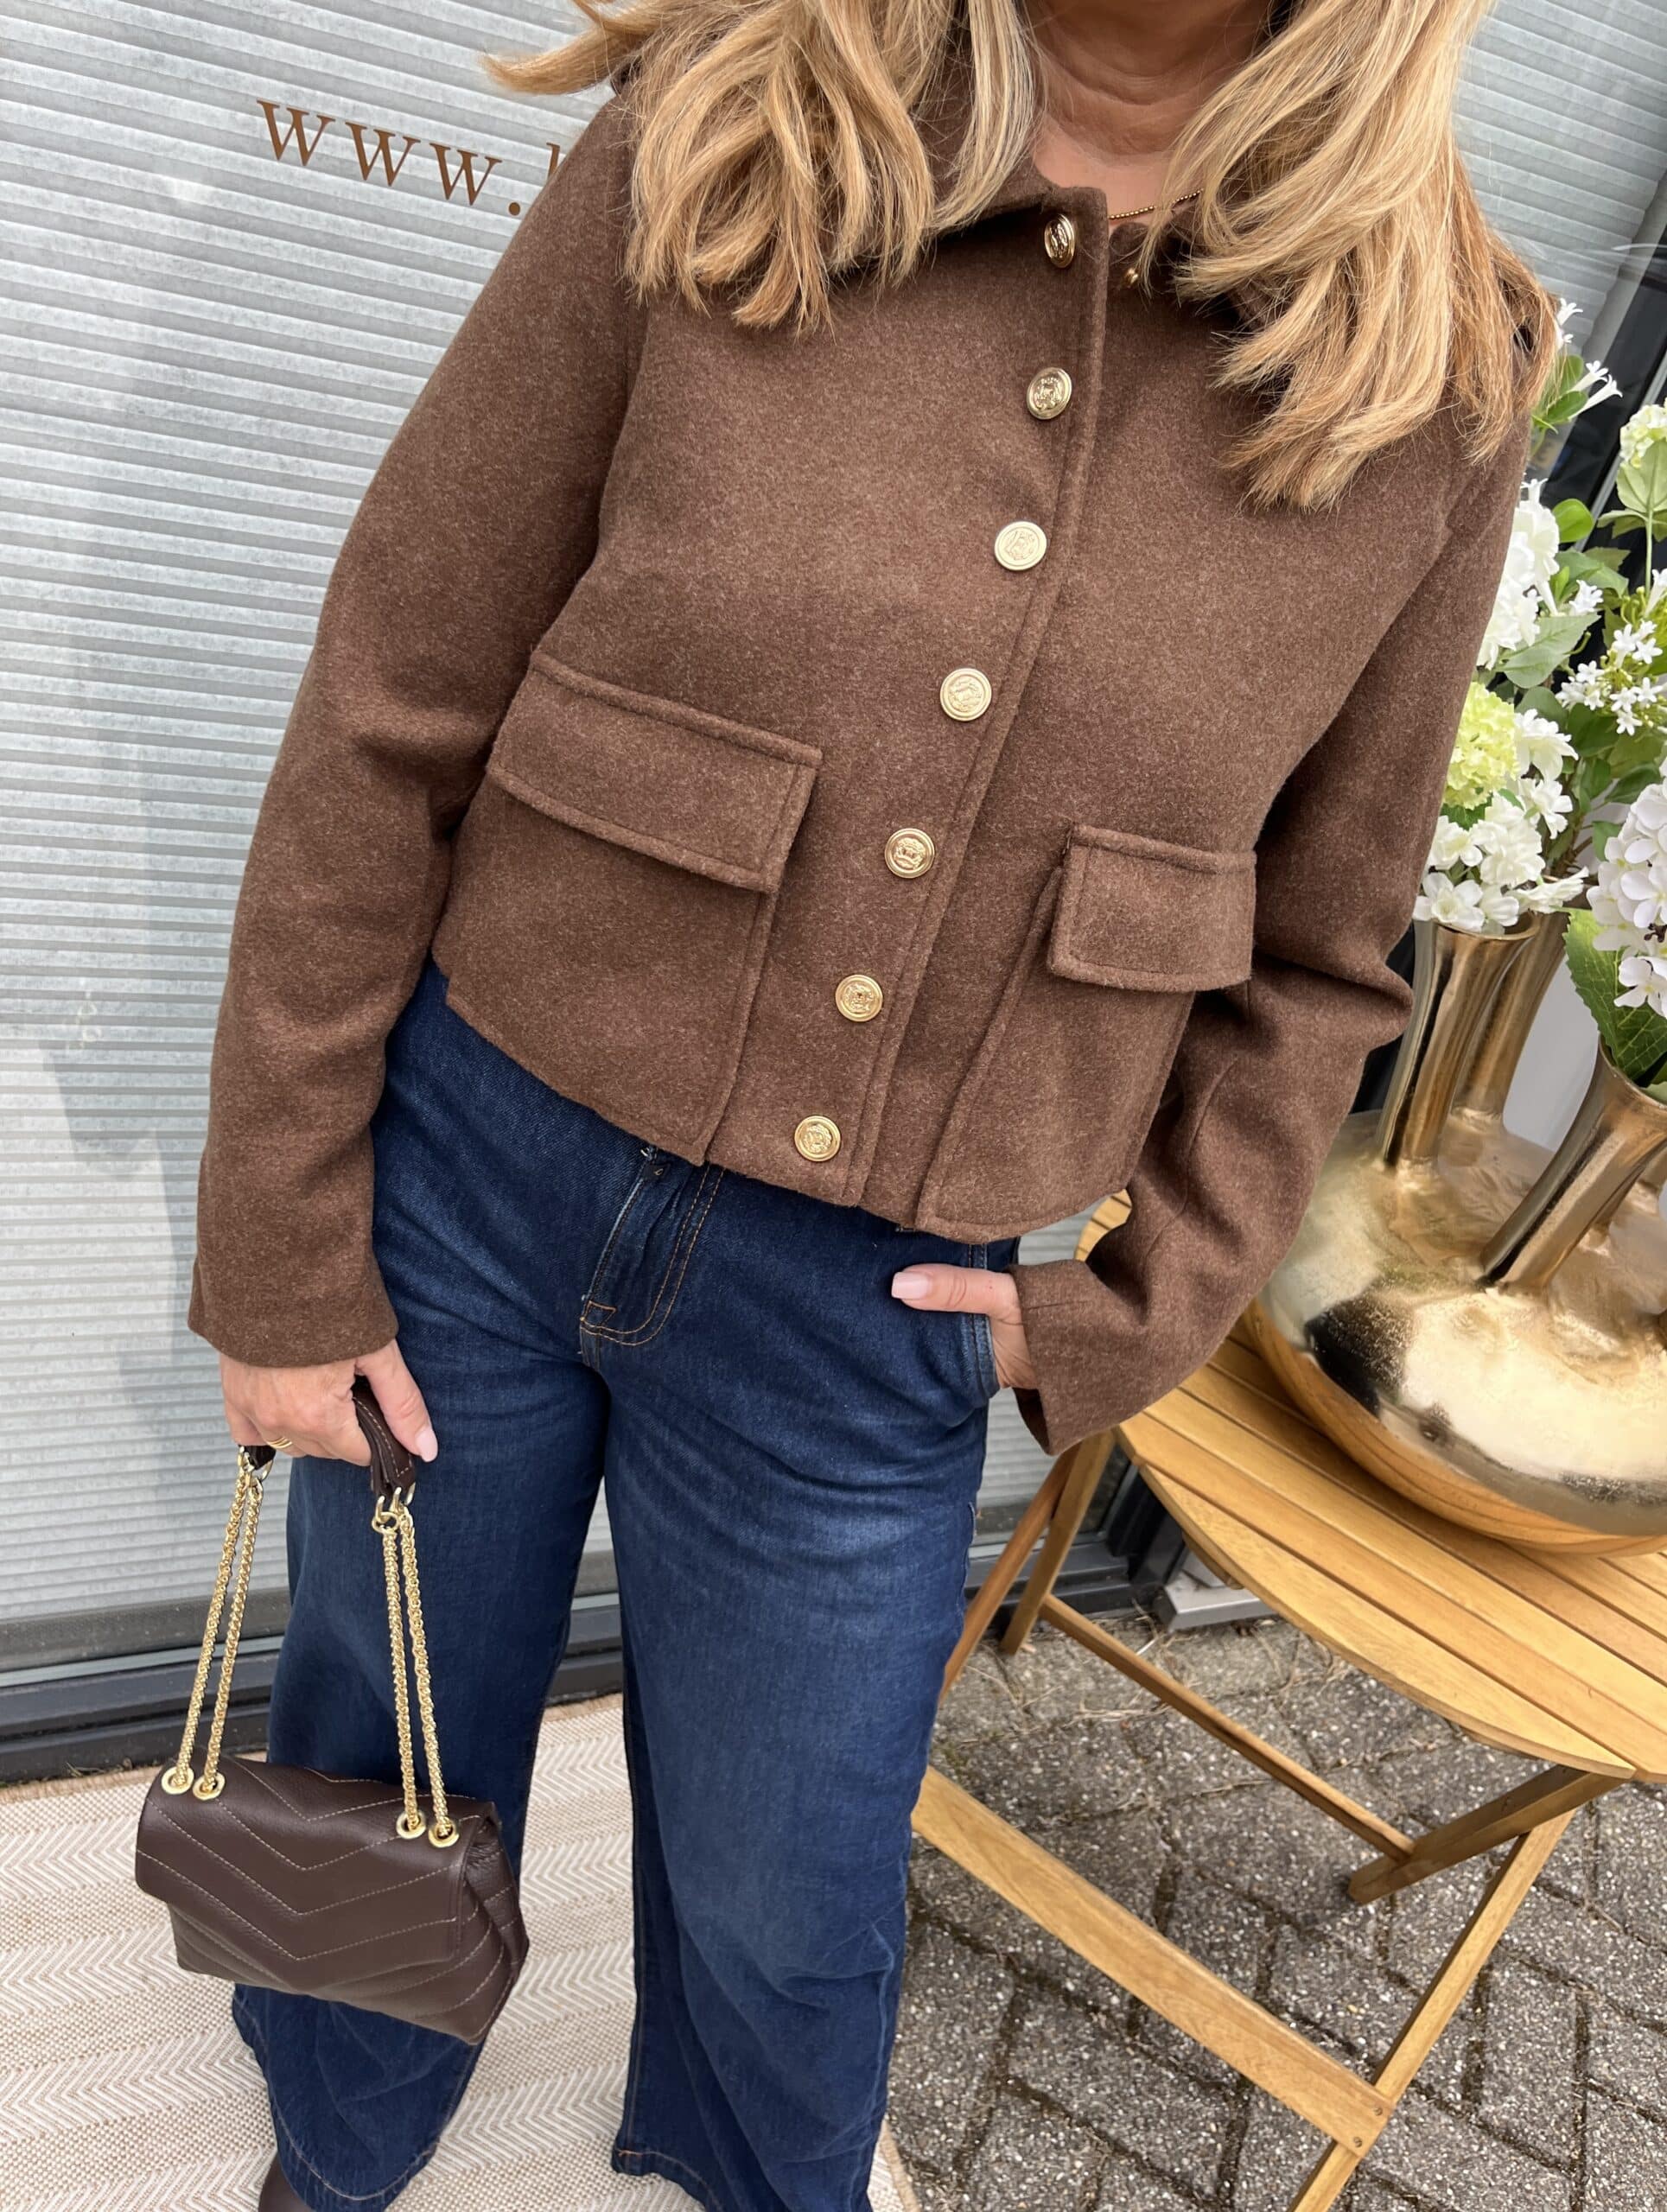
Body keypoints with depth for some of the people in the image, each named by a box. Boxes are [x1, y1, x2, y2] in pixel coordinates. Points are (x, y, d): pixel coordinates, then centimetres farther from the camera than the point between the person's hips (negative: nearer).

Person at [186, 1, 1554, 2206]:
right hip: (474, 1174, 1)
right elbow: (385, 735, -6)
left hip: (869, 1313, 0)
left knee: (786, 1919, 20)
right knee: (384, 1769, 24)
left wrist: (1129, 1324, 0)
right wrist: (281, 1252, -3)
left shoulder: (1443, 384, -4)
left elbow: (1313, 964, 5)